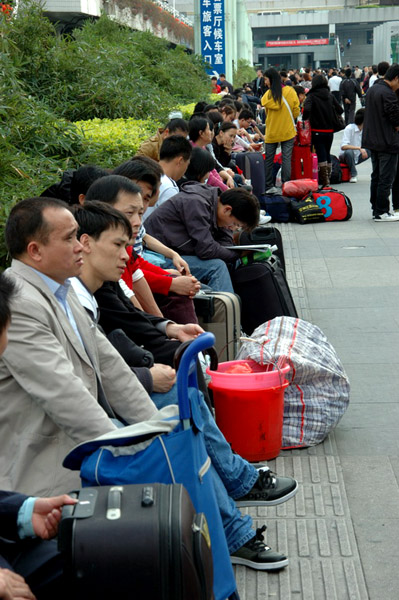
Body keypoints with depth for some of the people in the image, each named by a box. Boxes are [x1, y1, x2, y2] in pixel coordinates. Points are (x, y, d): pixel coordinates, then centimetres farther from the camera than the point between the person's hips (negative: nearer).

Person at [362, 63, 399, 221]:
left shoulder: (372, 89, 11)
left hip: (372, 141, 10)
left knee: (376, 177, 16)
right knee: (386, 179, -4)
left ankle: (375, 209, 22)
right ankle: (381, 213, -1)